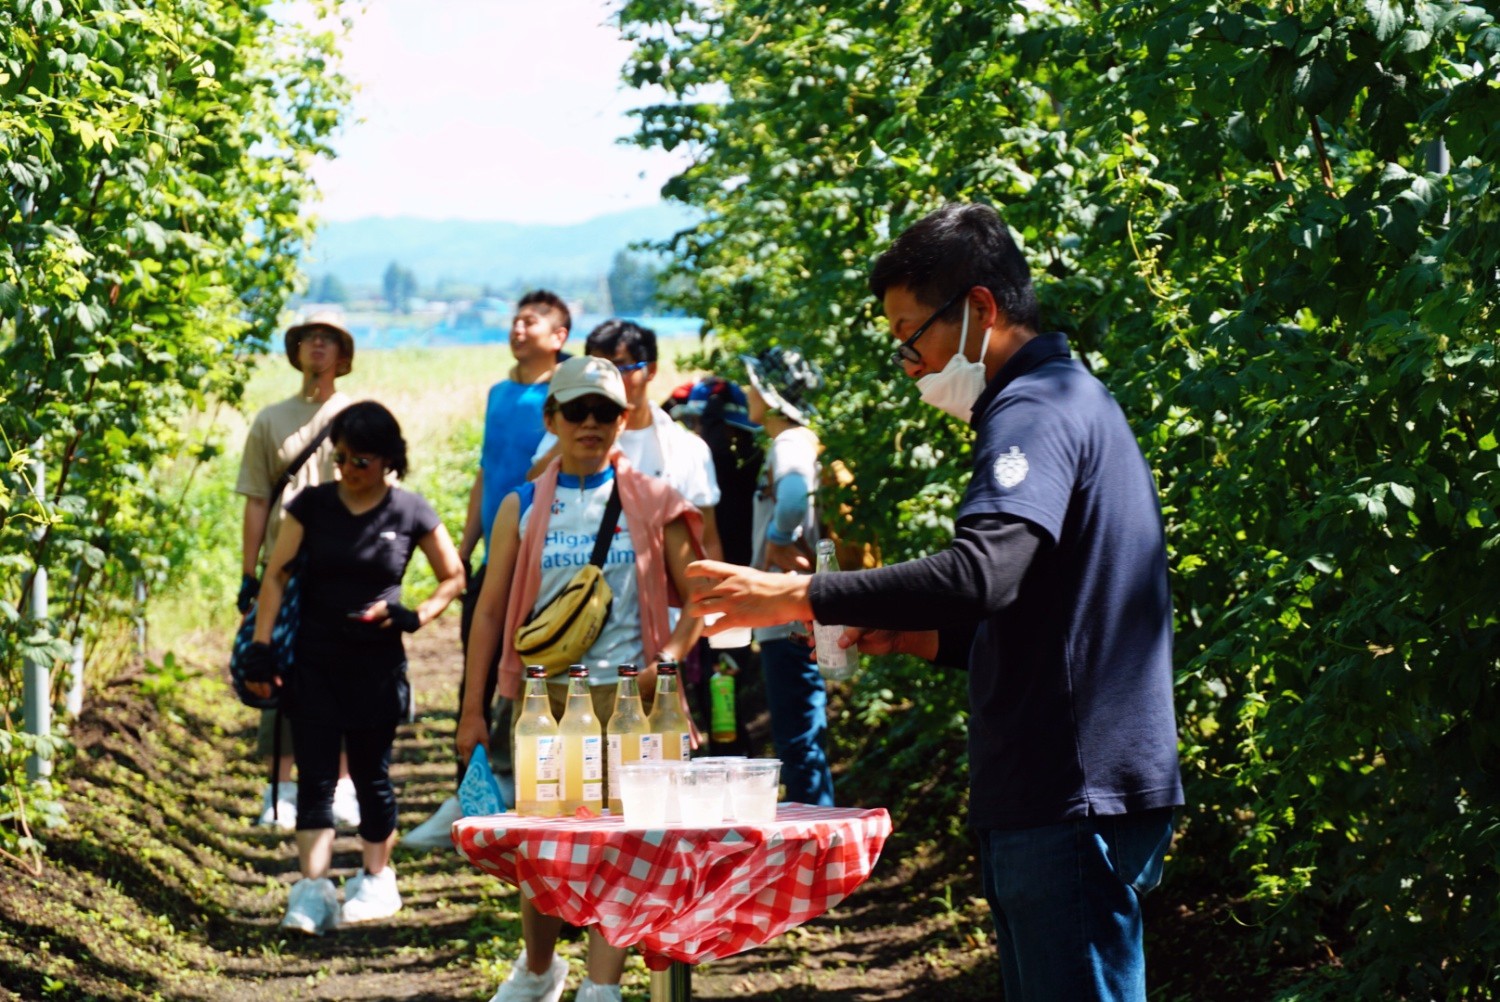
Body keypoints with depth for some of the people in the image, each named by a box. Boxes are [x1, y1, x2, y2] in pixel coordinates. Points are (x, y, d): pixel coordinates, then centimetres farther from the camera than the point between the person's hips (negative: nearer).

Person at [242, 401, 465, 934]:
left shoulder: (409, 512, -3)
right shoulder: (312, 505, 0)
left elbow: (453, 577, 6)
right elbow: (276, 575, 1)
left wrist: (412, 617, -11)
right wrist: (260, 648, -8)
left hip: (376, 664, -1)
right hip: (314, 660, 1)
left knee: (371, 774, 9)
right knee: (315, 775, -4)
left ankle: (375, 880, 23)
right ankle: (311, 891, -7)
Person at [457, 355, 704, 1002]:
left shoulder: (652, 502, 4)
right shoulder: (523, 507, 7)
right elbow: (490, 610, 8)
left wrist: (667, 658, -11)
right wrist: (472, 710, 4)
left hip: (627, 696, -1)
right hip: (545, 697, 1)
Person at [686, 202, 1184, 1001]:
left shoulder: (1037, 411, -13)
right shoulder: (1073, 400, 21)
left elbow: (983, 570, -29)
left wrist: (797, 598, -25)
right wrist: (917, 635, 14)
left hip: (1073, 798, -11)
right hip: (1069, 792, 11)